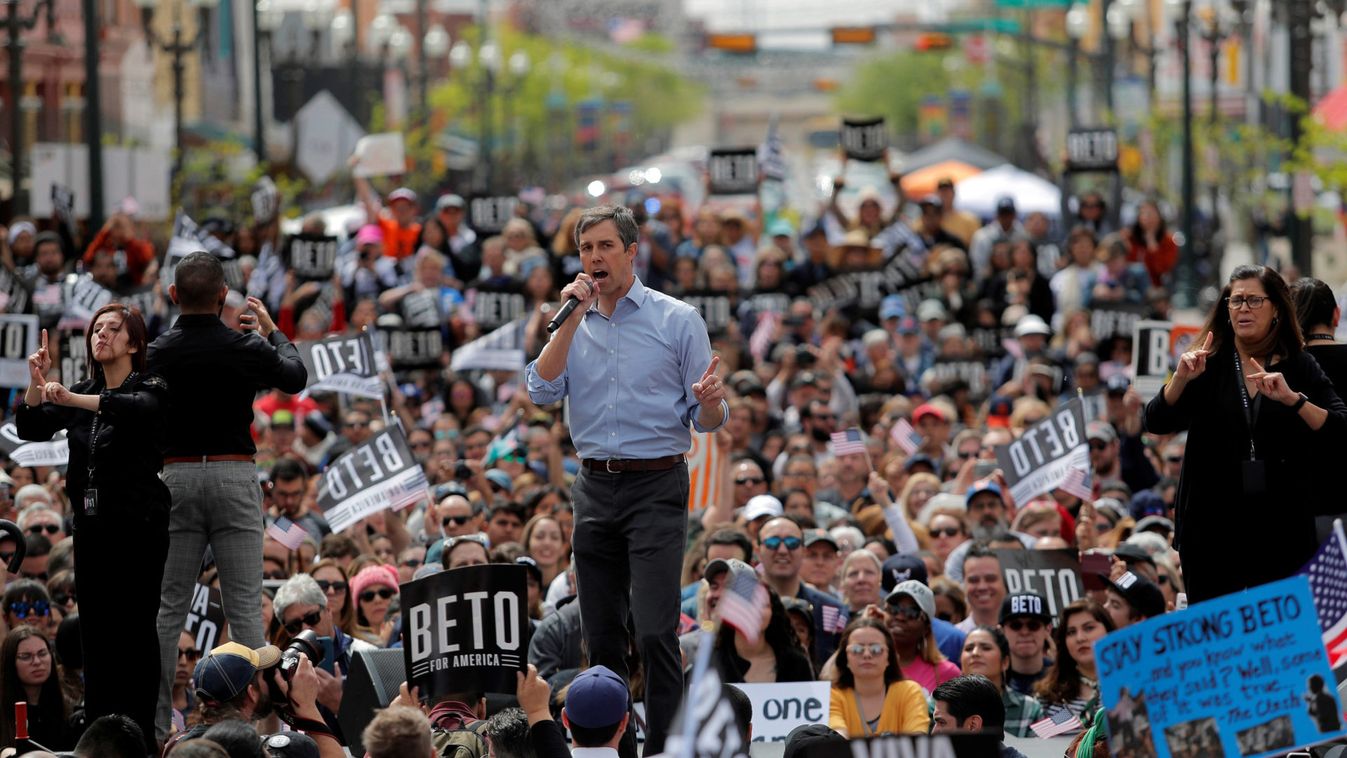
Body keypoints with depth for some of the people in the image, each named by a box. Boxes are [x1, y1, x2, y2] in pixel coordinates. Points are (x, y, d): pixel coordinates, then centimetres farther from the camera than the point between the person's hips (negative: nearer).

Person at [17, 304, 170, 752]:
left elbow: (138, 408, -28)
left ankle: (140, 735, -6)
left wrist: (72, 399, -41)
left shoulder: (151, 388, -4)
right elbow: (31, 428, 4)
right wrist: (37, 383, -16)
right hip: (91, 526, 6)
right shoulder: (83, 393, 14)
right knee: (95, 630, 5)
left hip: (138, 526, -6)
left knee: (134, 631, -8)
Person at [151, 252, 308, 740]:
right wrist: (271, 330, 30)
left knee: (168, 607, 5)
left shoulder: (156, 353, -3)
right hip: (234, 475, -1)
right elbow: (295, 377, 14)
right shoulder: (244, 348, -5)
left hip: (176, 477, 1)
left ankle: (156, 722, 3)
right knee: (244, 605, 0)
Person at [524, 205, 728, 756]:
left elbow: (707, 420, 1)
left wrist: (709, 401, -23)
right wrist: (573, 319, -8)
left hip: (656, 486, -4)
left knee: (655, 632, -14)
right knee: (601, 634, 6)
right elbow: (542, 391, -5)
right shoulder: (571, 324, 12)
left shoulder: (678, 320, 1)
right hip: (595, 487, 4)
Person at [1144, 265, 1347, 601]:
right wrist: (1181, 378, -20)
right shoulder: (1209, 366, 6)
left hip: (1282, 531, -1)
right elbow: (1157, 422, -3)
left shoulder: (1299, 367, 5)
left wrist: (1292, 398, -19)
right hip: (1213, 530, 1)